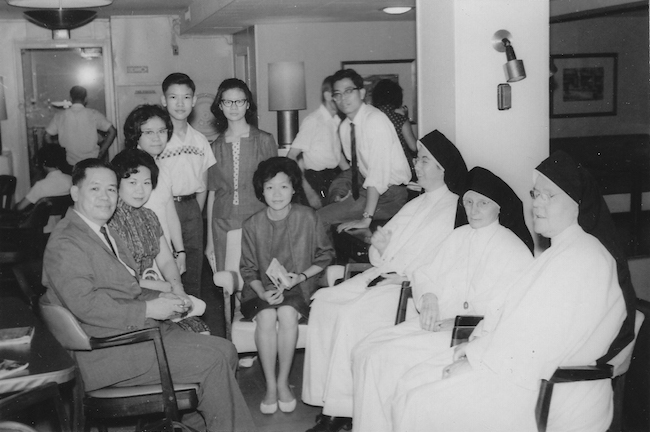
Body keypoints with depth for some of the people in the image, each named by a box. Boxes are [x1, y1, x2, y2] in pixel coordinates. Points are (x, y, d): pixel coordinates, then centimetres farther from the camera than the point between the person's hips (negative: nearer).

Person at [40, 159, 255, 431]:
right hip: (106, 353, -10)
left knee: (225, 351, 0)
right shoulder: (65, 243, -12)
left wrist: (160, 298, 4)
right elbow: (85, 305, -23)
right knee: (212, 360, -16)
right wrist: (148, 310, -19)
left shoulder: (105, 233, 19)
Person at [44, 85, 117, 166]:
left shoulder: (59, 116, 1)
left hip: (69, 164, 2)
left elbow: (47, 137, 2)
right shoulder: (93, 114, -2)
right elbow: (112, 132, -4)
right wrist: (100, 154, 1)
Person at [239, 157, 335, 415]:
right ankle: (270, 386, -16)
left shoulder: (307, 218, -5)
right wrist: (263, 292, -15)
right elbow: (249, 270, 4)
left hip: (298, 288, -1)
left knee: (287, 313, -31)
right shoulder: (253, 225, -2)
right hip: (262, 290, 1)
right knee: (266, 317, -29)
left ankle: (283, 382, -14)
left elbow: (325, 255, 4)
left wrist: (301, 276, -10)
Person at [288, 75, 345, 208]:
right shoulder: (313, 121, -13)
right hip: (316, 181, -6)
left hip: (336, 178, 6)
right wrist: (309, 192, -23)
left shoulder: (337, 121, 6)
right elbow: (291, 157, -17)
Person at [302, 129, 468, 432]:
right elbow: (384, 239, 24)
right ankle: (324, 396, -12)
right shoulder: (416, 204, 23)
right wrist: (378, 243, 1)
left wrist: (406, 275, -19)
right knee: (324, 301, -11)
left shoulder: (454, 210, -4)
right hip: (382, 276, 9)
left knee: (352, 314, -28)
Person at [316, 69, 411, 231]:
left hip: (389, 194, -8)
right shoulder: (344, 127, 5)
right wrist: (349, 193, 0)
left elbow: (378, 171, -26)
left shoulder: (375, 120, -20)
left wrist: (366, 219, -29)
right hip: (367, 187, 8)